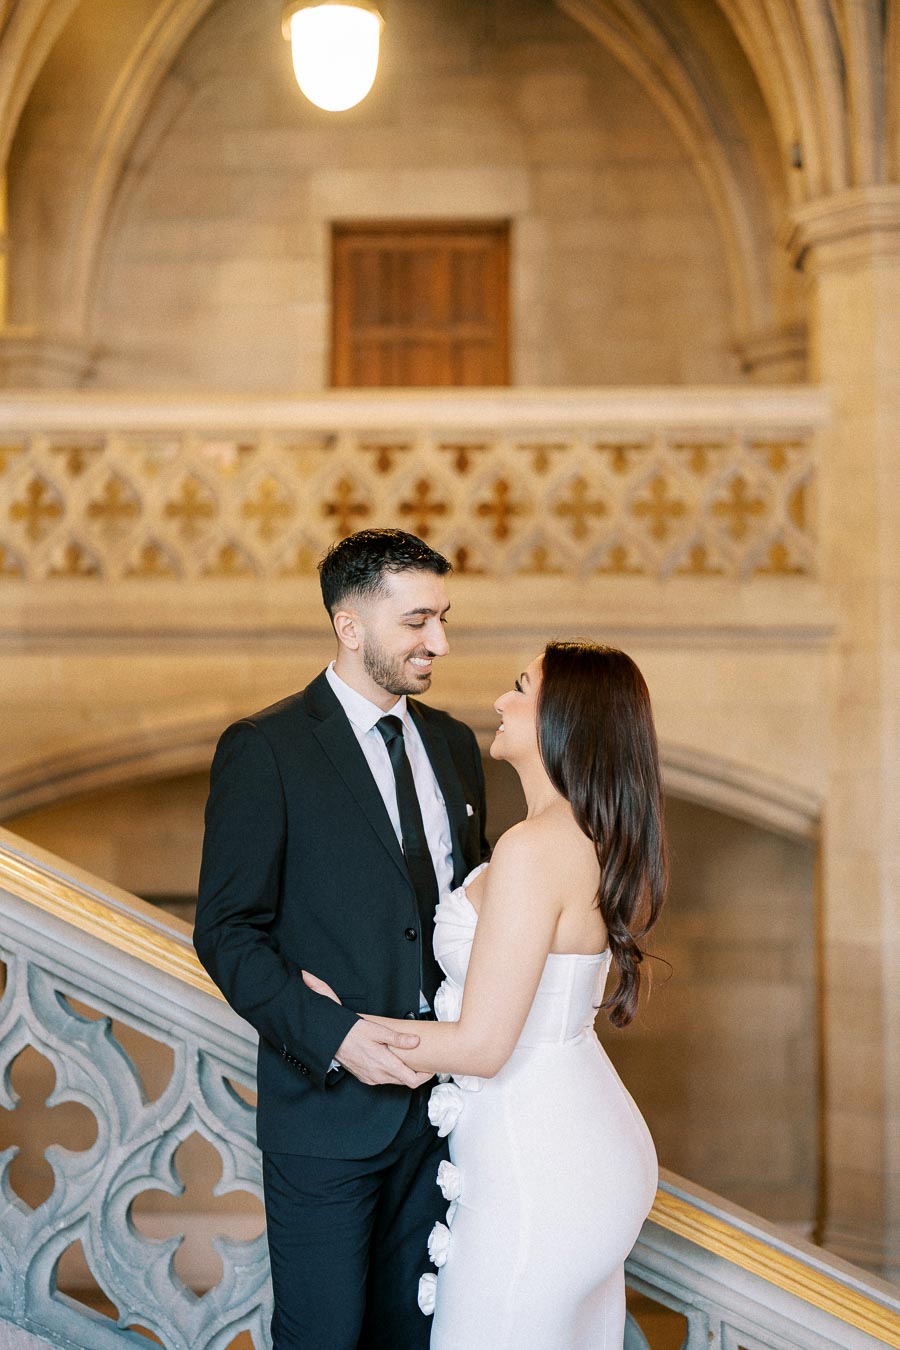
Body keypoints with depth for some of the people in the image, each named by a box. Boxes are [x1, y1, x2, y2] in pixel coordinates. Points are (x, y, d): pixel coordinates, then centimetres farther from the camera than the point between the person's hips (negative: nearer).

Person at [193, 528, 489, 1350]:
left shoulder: (452, 744, 8)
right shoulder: (263, 750, -11)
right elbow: (228, 932, -12)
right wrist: (333, 1034, -23)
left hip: (439, 1097, 6)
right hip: (329, 1106, -5)